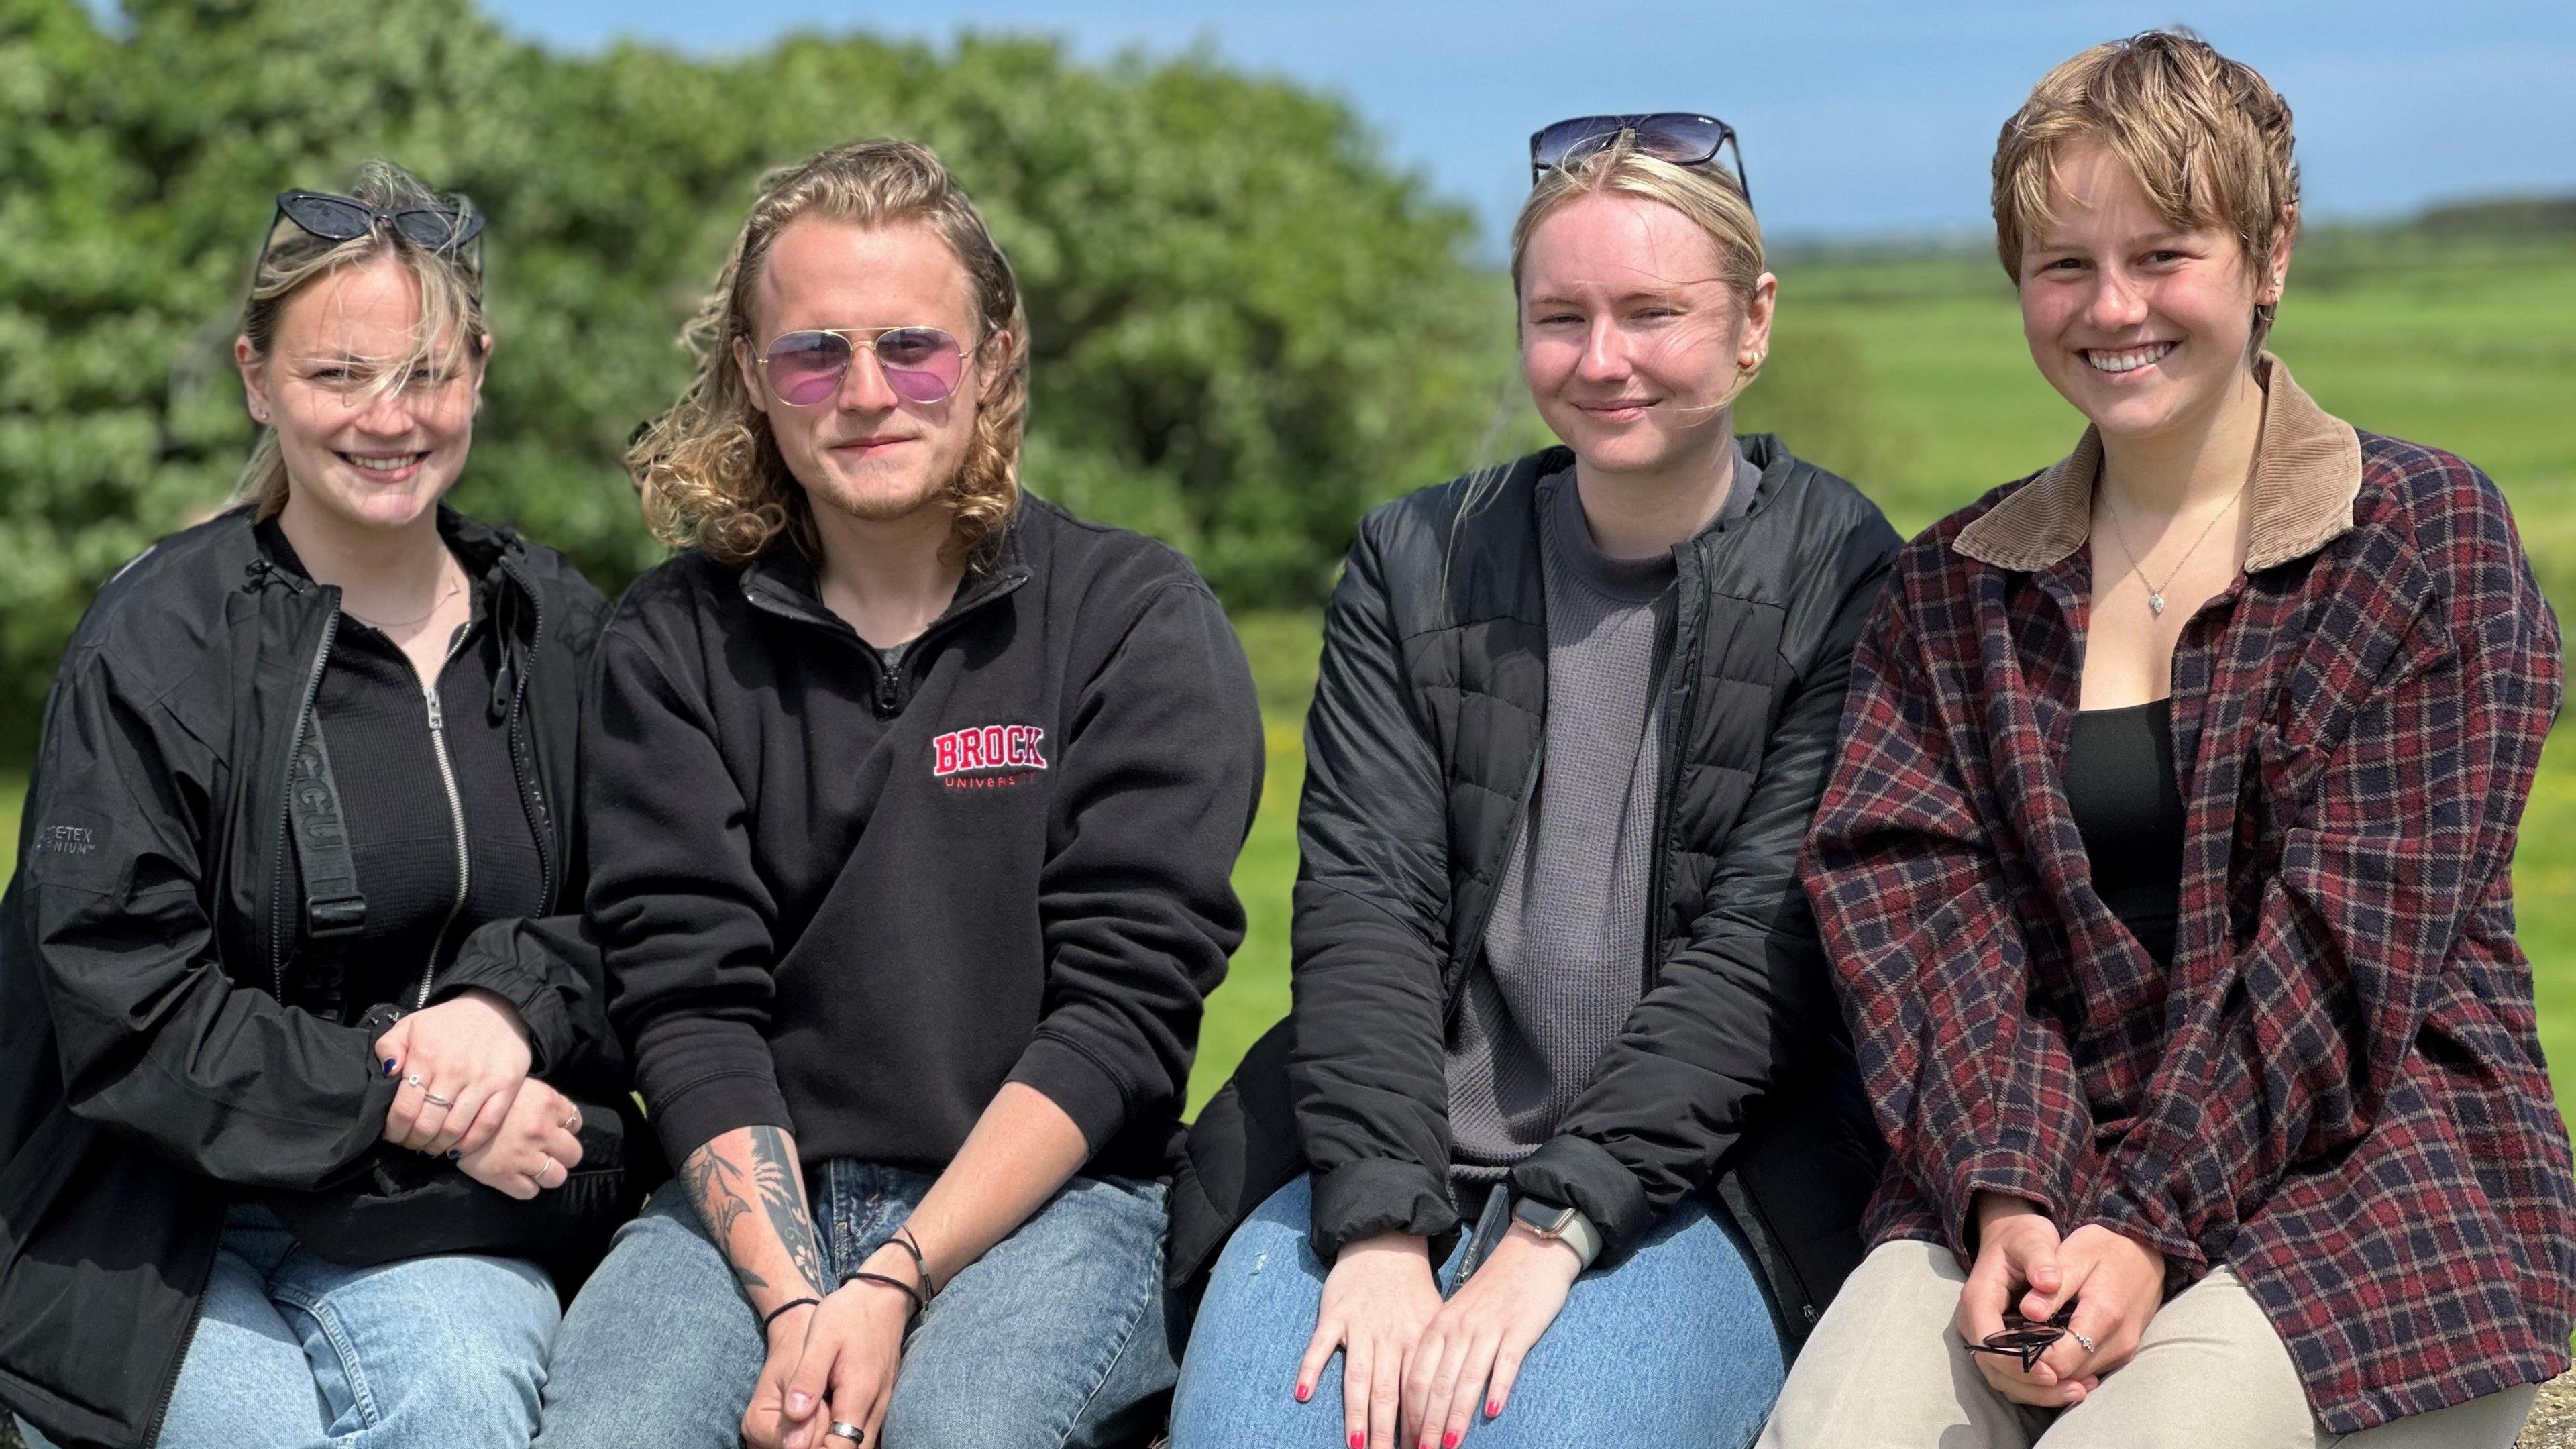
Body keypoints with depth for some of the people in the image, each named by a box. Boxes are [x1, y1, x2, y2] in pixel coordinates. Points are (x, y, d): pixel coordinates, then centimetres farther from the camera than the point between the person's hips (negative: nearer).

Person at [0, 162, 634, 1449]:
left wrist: (507, 1006, -13)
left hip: (439, 1220, 2)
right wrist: (398, 1100, -17)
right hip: (165, 1215, -2)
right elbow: (124, 1015, -11)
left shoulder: (557, 633, 7)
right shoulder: (157, 644, -7)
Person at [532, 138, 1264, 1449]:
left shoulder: (1141, 623, 0)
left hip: (1052, 1195, -2)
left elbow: (1124, 1007, -7)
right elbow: (689, 1004, -2)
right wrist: (793, 1302, -17)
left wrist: (894, 1284, -16)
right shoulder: (673, 645, 7)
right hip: (750, 1199, 2)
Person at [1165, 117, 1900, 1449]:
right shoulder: (1413, 566, 10)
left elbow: (1764, 954, -9)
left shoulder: (1844, 585, 0)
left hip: (1692, 1177, -2)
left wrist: (1549, 1235, -19)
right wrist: (1381, 1230, -16)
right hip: (1388, 1153, 3)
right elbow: (1365, 905, -1)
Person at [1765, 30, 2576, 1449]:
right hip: (2033, 1169, 3)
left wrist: (2157, 1224, -16)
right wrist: (2008, 1197, -16)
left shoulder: (2429, 535, 1)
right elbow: (1919, 907, 1)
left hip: (2364, 1177, -2)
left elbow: (2349, 943, -8)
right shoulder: (1951, 589, 13)